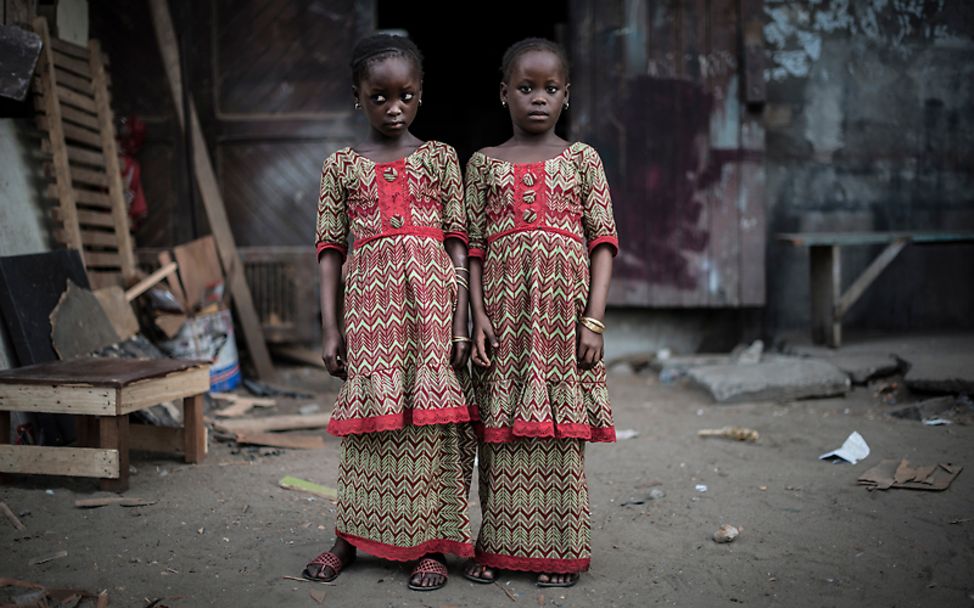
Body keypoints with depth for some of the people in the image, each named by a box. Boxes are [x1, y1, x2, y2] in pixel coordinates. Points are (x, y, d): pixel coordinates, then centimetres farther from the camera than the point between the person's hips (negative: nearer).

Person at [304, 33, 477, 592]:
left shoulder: (440, 157, 6)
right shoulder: (341, 165, 8)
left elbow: (458, 245, 3)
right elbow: (332, 249, 7)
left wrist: (460, 323, -4)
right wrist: (331, 327, 1)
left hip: (430, 300, -1)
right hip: (370, 305, 1)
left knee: (433, 417, 0)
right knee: (369, 418, 6)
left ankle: (433, 543, 11)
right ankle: (351, 535, 21)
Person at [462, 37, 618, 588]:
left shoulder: (582, 159, 7)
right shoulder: (485, 164, 10)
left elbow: (603, 241, 3)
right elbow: (474, 246, 8)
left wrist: (594, 320, -6)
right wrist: (478, 315, -3)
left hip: (564, 311, -1)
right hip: (505, 313, 1)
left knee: (561, 429, 2)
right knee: (502, 429, 5)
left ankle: (563, 550, 14)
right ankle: (501, 546, 17)